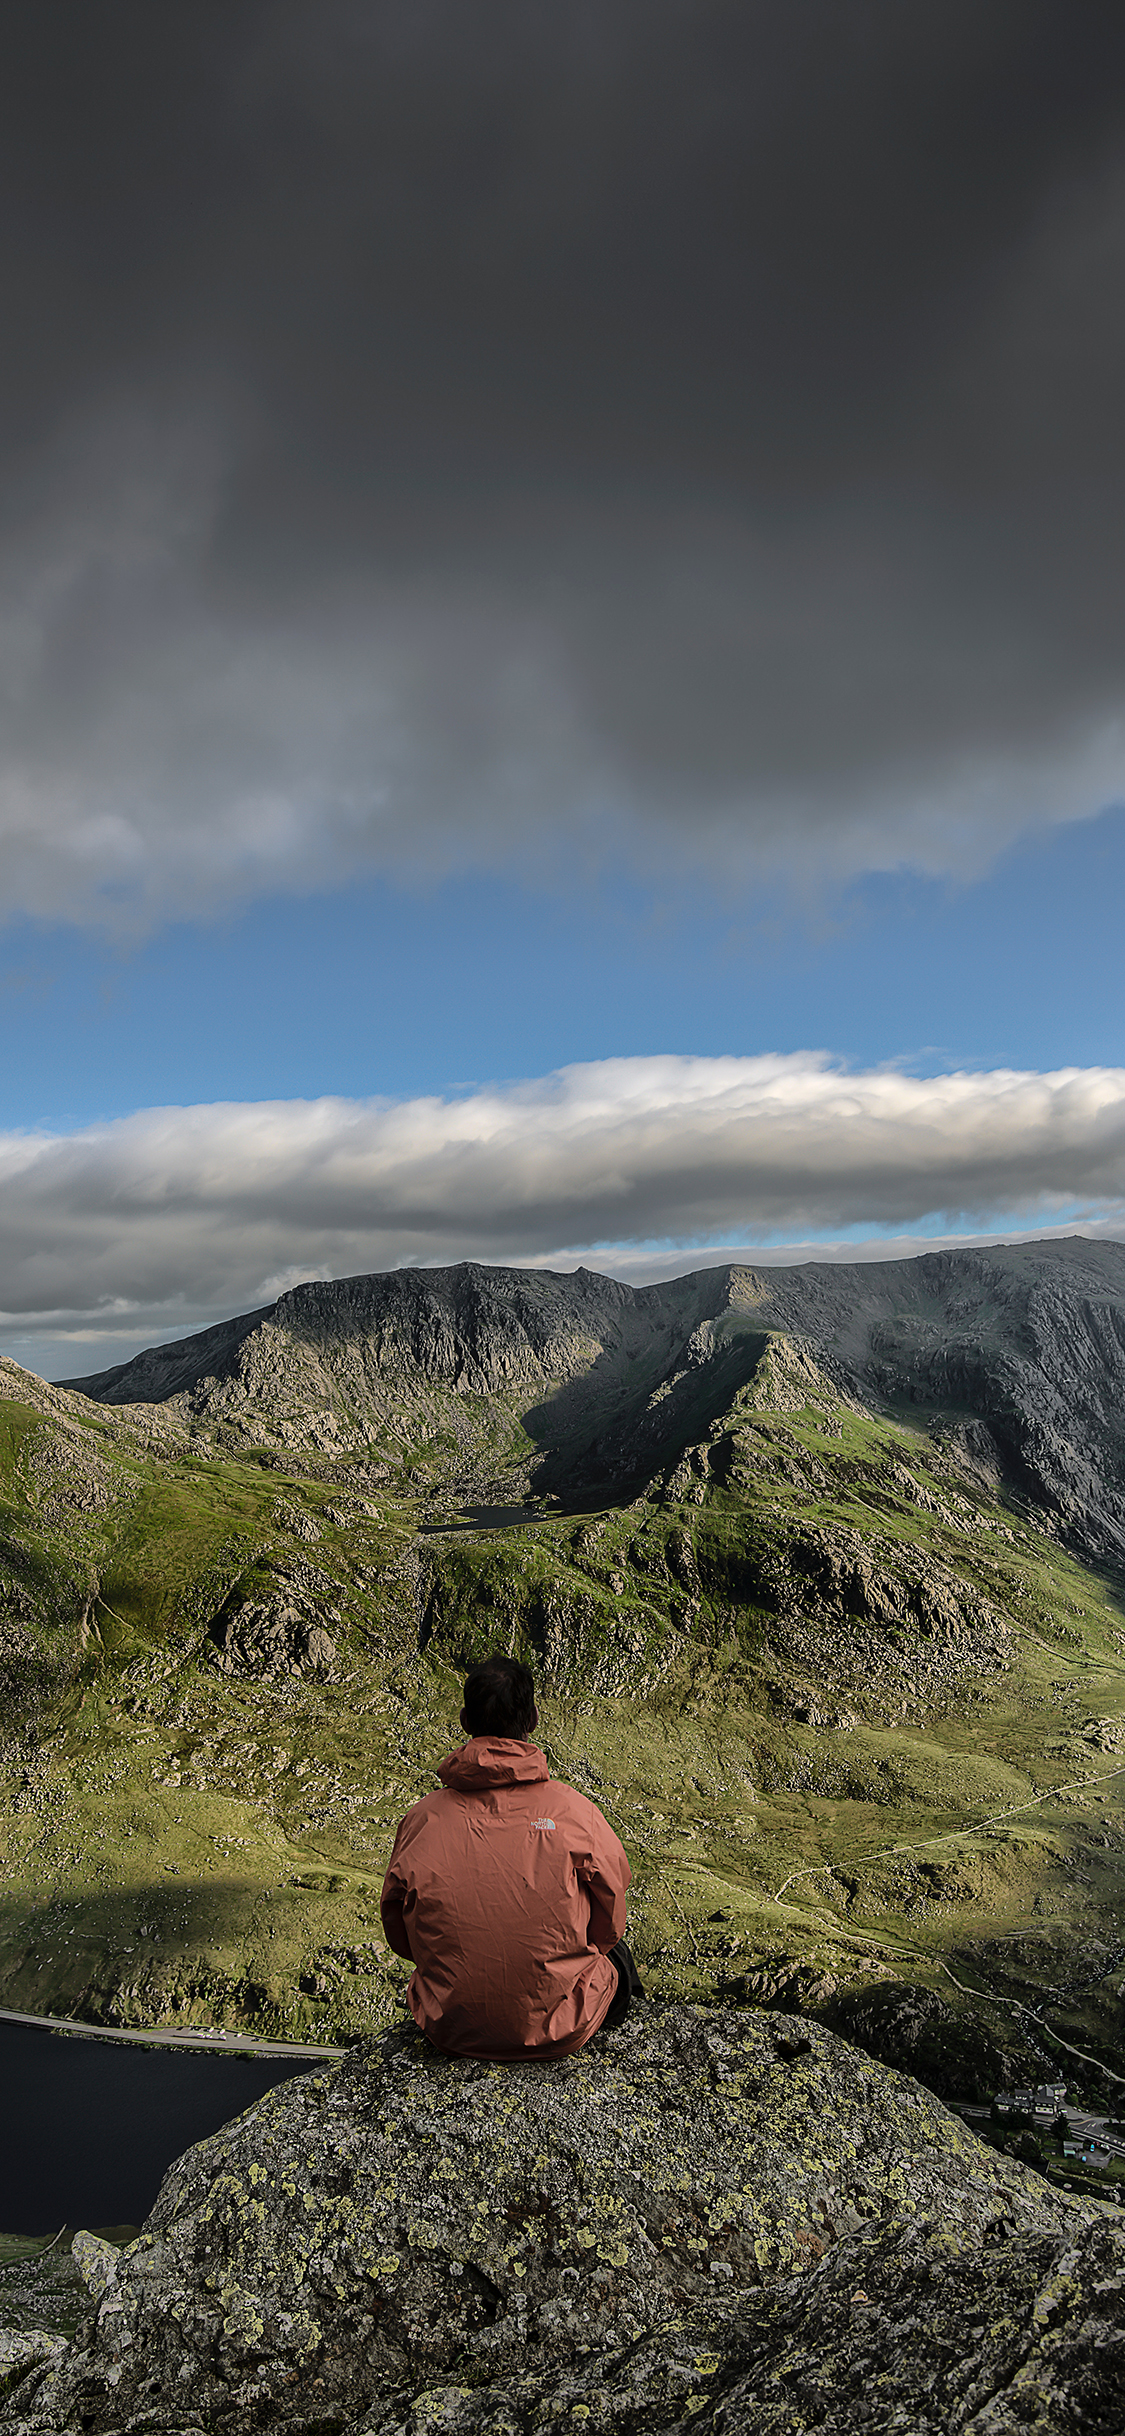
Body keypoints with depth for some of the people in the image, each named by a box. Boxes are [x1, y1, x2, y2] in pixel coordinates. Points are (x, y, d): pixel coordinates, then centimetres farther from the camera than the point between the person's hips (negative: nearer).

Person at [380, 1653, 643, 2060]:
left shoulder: (422, 1819, -10)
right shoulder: (573, 1811, -16)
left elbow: (398, 1936, 2)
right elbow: (608, 1923, -2)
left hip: (450, 2032, 3)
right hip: (556, 2033, -2)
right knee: (614, 1951, 29)